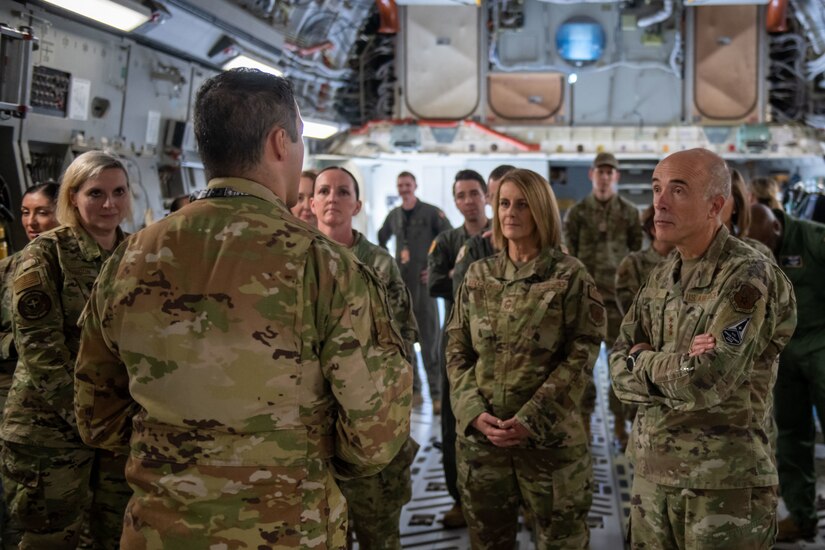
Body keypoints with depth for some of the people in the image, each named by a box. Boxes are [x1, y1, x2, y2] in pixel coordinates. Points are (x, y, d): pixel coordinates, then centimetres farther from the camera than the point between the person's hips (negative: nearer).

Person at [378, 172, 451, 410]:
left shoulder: (431, 213, -2)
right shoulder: (393, 215, 12)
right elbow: (381, 240, 29)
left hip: (423, 283, -5)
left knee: (429, 338, -6)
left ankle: (436, 392, -3)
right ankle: (412, 388, 17)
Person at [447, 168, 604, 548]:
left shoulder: (569, 276, -4)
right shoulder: (478, 275, 7)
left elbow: (580, 357, -9)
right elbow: (457, 350, 6)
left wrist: (530, 420, -16)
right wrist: (474, 412, -9)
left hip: (550, 435, -3)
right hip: (480, 435, 3)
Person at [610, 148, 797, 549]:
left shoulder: (749, 278, -14)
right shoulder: (660, 277, 8)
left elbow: (705, 381, -23)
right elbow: (620, 373, 3)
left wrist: (644, 361, -7)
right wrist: (677, 366, -15)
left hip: (724, 484, -6)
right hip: (651, 475, 6)